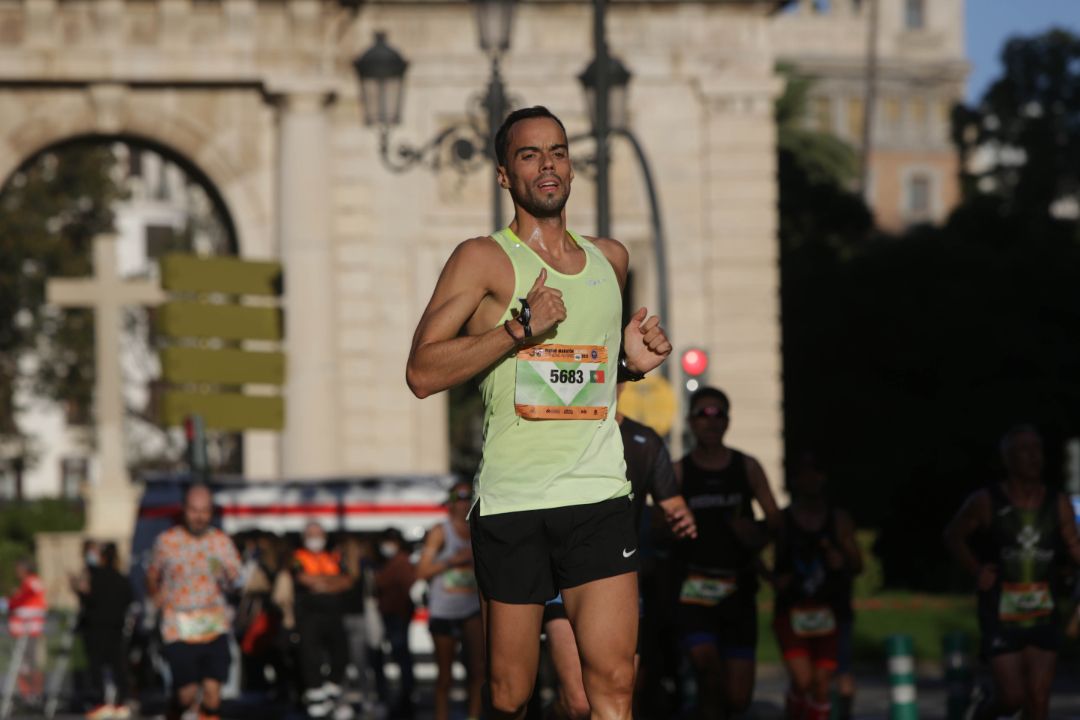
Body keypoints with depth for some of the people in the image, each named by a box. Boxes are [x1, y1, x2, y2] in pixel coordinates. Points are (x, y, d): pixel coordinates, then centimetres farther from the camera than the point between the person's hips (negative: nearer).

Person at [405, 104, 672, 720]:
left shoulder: (610, 259, 16)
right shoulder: (484, 259, 0)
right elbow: (423, 372, -9)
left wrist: (633, 359, 10)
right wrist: (519, 328, -17)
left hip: (599, 496, 3)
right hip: (511, 501, -3)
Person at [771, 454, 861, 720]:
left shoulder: (839, 520, 7)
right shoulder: (782, 520, 3)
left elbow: (858, 565, 11)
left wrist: (843, 561, -11)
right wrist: (775, 579, -11)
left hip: (827, 614, 2)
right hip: (791, 610, -2)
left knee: (822, 683, -1)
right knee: (802, 680, -15)